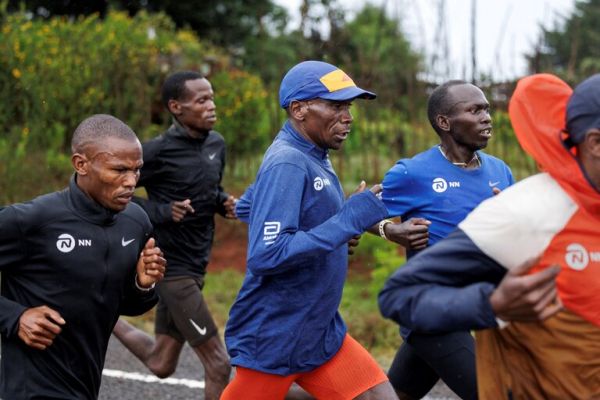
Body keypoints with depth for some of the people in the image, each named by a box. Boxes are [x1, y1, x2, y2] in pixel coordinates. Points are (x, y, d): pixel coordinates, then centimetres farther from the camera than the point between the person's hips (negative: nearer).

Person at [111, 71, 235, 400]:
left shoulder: (216, 143, 5)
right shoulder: (159, 151, -16)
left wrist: (224, 203, 0)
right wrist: (161, 212, -21)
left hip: (195, 265, 8)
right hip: (172, 266, -8)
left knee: (161, 365, 20)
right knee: (219, 364, -7)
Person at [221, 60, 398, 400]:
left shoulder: (315, 158, 7)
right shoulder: (287, 164, -20)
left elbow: (249, 206, 20)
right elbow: (266, 257, -28)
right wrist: (349, 220, -26)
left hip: (322, 333, 8)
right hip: (273, 340, -8)